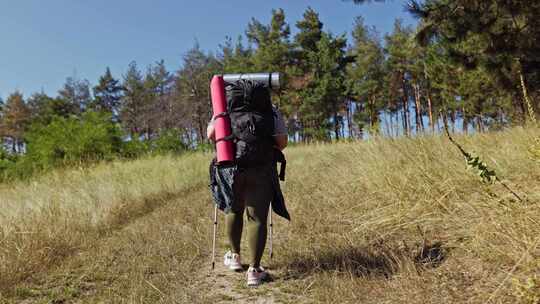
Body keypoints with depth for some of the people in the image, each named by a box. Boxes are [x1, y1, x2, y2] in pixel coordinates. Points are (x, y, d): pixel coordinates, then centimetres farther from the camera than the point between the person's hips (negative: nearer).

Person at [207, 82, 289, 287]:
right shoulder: (271, 110, 8)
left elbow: (211, 134, -2)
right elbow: (282, 142, 0)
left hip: (231, 166, 2)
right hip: (262, 169, -1)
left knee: (234, 209, 23)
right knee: (257, 218, 3)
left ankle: (234, 257, 35)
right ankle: (254, 271, 2)